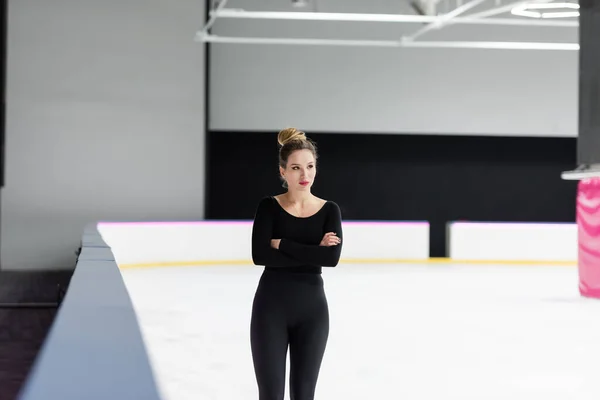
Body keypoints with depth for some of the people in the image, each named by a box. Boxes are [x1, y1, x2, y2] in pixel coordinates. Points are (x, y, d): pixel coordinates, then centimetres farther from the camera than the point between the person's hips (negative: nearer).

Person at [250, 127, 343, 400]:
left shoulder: (329, 210, 1)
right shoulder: (269, 207, -2)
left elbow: (332, 257, -15)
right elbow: (260, 255, -16)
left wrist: (282, 244, -15)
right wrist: (311, 253, -17)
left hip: (312, 308, 2)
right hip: (271, 307, -2)